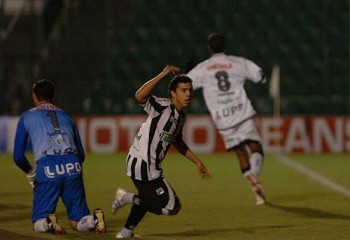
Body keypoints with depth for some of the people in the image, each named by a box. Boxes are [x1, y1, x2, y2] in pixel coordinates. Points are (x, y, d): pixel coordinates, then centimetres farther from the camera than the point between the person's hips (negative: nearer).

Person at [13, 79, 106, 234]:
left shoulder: (27, 117, 18)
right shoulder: (66, 116, 27)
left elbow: (18, 156, 15)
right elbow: (81, 154, 26)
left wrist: (30, 173, 32)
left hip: (47, 169, -3)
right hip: (73, 166, 3)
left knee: (39, 223, 9)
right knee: (78, 222, 10)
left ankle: (48, 222, -24)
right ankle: (95, 219, -22)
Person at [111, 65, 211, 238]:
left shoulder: (180, 117, 10)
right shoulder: (163, 106, -17)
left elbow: (177, 143, 26)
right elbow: (139, 96, -36)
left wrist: (197, 162, 28)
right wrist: (163, 75, -36)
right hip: (143, 166, -10)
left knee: (148, 198, 33)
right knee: (172, 206, -7)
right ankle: (127, 198, 0)